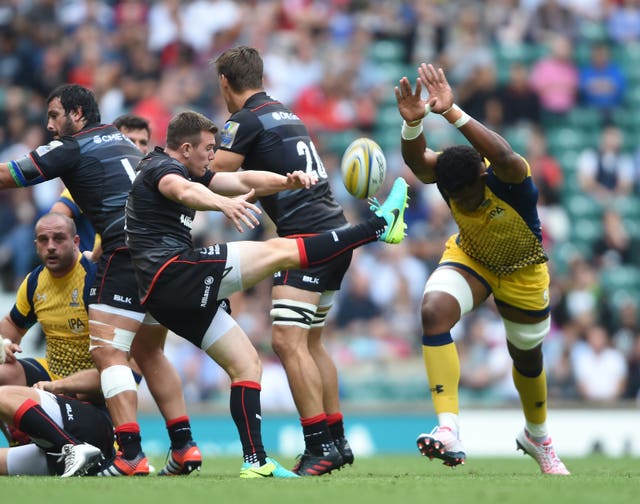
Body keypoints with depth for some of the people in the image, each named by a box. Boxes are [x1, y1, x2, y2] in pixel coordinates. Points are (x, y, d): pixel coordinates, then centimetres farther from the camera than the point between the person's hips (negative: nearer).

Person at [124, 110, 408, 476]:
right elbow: (184, 191, -30)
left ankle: (255, 460, 3)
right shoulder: (162, 167, -5)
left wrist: (287, 181, -4)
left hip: (168, 298, 10)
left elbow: (243, 181, 15)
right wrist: (223, 203, -52)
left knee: (245, 362, 9)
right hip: (174, 272, -10)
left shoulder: (185, 171, 25)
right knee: (278, 251, -11)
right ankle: (379, 225, -10)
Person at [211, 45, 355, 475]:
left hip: (308, 235, -9)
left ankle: (320, 447, -20)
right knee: (310, 343, 15)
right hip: (334, 230, 9)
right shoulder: (287, 115, 19)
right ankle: (337, 440, 17)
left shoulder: (247, 121, -7)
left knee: (288, 340, -14)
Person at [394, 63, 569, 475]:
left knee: (527, 357, 16)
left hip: (523, 273, -2)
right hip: (469, 258, 2)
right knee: (434, 310, -29)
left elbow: (504, 157, -61)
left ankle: (537, 437, 49)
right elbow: (416, 160, -47)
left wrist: (452, 113, -71)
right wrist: (413, 122, -68)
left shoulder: (508, 179, -36)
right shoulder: (448, 175, -26)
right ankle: (449, 431, -36)